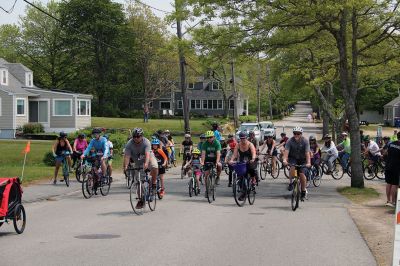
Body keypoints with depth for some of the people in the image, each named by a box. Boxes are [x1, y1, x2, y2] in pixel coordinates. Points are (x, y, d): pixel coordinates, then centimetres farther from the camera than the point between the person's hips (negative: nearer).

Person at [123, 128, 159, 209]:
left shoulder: (146, 142, -28)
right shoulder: (129, 144, -21)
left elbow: (147, 154, -42)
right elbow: (127, 156, -30)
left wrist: (146, 164, -60)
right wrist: (125, 166, -46)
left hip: (149, 158, -3)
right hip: (138, 162, 3)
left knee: (154, 167, -36)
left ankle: (154, 182, -9)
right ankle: (141, 200, 13)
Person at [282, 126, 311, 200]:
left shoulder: (305, 141, -18)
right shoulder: (290, 141, -17)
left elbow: (307, 153, -28)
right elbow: (286, 151, -27)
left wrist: (308, 163, -42)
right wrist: (284, 160, -46)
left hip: (302, 159, -1)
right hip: (293, 158, 1)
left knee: (302, 174, -15)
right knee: (293, 167, -32)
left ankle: (303, 192, 1)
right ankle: (291, 183, -13)